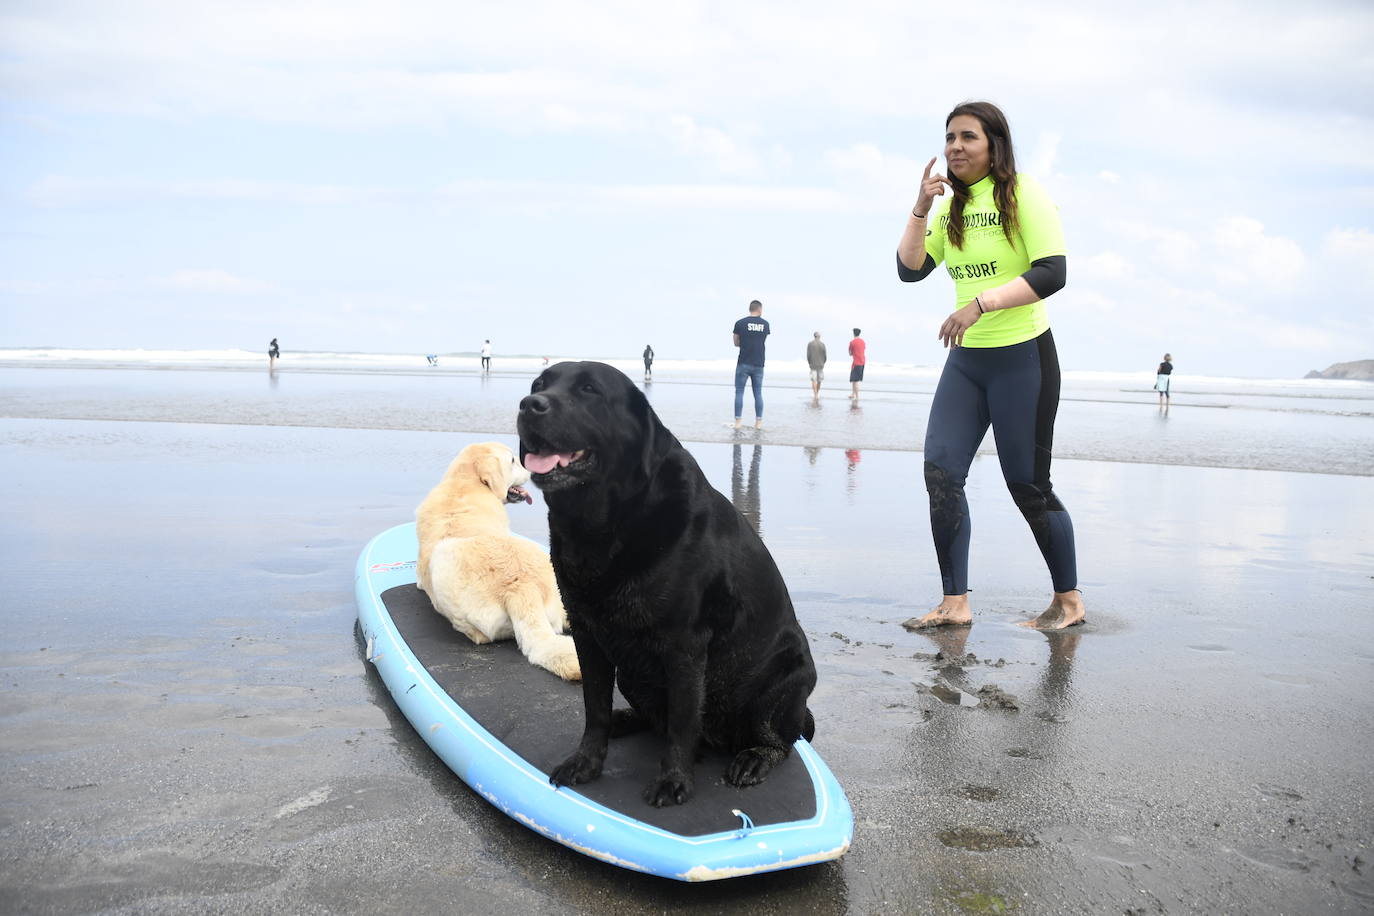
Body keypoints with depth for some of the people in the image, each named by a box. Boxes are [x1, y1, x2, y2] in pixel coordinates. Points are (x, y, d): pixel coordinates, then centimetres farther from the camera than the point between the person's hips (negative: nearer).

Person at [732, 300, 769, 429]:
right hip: (758, 364, 2)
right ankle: (758, 422, 10)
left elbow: (736, 343, 3)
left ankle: (737, 422, -1)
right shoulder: (765, 324, 3)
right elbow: (764, 342, 11)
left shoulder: (740, 323, -5)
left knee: (739, 392, 2)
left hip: (743, 364, -2)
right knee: (758, 393, 9)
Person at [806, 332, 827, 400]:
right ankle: (817, 395, 20)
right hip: (820, 365, 1)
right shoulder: (822, 344, -2)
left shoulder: (810, 344, -3)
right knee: (819, 381, 12)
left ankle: (815, 395, -18)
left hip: (813, 365, -1)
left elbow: (808, 355, -4)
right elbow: (825, 356, 0)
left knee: (814, 380, -4)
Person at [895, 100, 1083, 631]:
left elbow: (1052, 273, -18)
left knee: (1027, 484, -1)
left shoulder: (1023, 196, -8)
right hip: (965, 358, 6)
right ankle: (955, 604, -1)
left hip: (1023, 356, -6)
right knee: (941, 470, -7)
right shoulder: (952, 207, 12)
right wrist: (921, 208, -7)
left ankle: (1069, 600, 18)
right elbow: (910, 270, 4)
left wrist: (980, 303, -25)